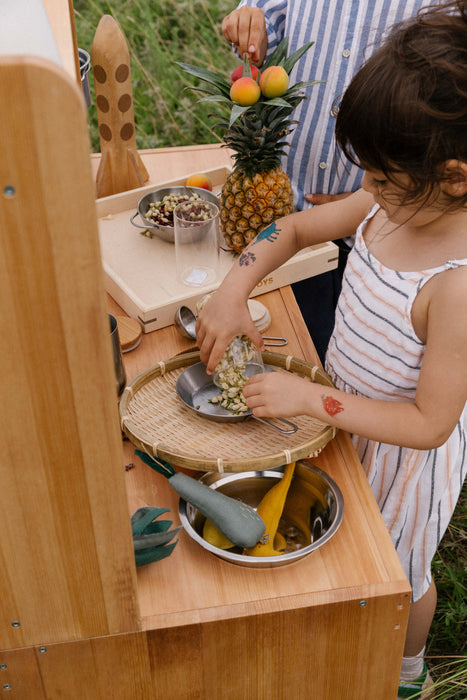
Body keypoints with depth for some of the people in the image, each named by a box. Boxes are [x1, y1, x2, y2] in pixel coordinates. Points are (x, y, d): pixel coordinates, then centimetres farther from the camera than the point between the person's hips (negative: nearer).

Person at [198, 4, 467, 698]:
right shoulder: (390, 205, -15)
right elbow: (296, 227, 0)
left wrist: (310, 398, -34)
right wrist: (233, 291, -14)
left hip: (409, 451, -7)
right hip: (353, 416, 7)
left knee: (398, 568, 23)